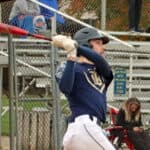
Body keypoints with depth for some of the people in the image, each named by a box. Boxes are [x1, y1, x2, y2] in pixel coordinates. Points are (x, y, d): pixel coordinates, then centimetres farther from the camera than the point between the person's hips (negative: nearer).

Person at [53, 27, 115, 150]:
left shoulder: (102, 72, 24)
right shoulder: (70, 68, 6)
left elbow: (100, 61, 0)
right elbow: (65, 88, -15)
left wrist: (75, 45, -12)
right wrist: (71, 56, -17)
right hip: (84, 126, -7)